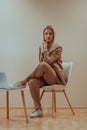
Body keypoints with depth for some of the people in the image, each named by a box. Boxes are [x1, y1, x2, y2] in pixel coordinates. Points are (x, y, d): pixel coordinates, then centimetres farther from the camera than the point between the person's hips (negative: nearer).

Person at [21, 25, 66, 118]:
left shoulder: (58, 48, -3)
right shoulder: (41, 47, 13)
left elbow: (48, 61, -16)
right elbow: (40, 62, 10)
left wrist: (45, 48, -8)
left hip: (55, 76, -4)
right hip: (44, 76, 5)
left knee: (43, 65, -36)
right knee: (32, 82, -31)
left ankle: (26, 79, -18)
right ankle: (38, 110, -27)